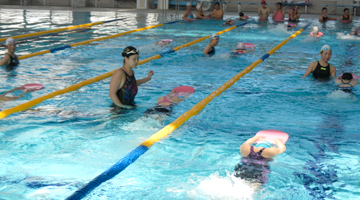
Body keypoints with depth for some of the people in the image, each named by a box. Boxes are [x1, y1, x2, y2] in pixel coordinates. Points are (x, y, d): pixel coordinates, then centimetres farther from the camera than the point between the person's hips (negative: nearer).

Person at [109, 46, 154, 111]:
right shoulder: (119, 73, -21)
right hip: (119, 109, -8)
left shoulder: (132, 72, 5)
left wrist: (148, 78, 25)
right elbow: (112, 94, -23)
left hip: (130, 105, 8)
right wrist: (122, 106, -18)